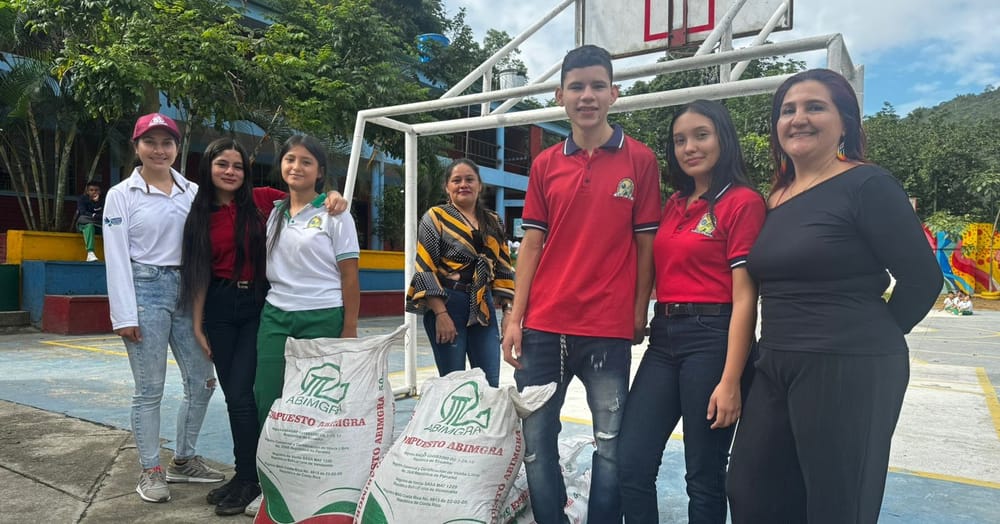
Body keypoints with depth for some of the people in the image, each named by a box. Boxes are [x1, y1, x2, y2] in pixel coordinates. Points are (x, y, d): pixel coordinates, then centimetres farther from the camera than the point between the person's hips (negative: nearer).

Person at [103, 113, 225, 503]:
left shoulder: (193, 192, 9)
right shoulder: (122, 195, 0)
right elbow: (117, 258, -4)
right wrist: (125, 315, -10)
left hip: (188, 290, 4)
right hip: (146, 289, -4)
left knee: (202, 381, 7)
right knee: (150, 389, 1)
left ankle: (183, 461, 25)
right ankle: (150, 471, 17)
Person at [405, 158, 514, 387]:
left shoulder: (493, 222, 14)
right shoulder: (435, 218, 1)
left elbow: (503, 269, 15)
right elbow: (425, 269, -7)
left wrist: (508, 311, 6)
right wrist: (441, 314, -15)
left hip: (483, 308, 4)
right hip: (446, 305, -4)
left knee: (490, 385, 3)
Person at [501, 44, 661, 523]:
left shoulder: (640, 160, 1)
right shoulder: (545, 165, 9)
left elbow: (646, 245, 2)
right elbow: (532, 244, 8)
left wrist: (639, 316, -3)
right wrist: (515, 317, 2)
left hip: (609, 329, -3)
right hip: (543, 326, 3)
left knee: (612, 446, 8)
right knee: (536, 443, 10)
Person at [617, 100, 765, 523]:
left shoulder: (743, 201, -6)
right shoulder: (673, 205, 15)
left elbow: (744, 297, -11)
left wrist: (730, 380, -15)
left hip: (712, 337, -6)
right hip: (664, 337, 7)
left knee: (704, 475, 7)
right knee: (631, 464, 6)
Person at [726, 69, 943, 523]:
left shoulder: (867, 185, -8)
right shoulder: (776, 199, 12)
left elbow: (922, 278, -10)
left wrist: (872, 337, -1)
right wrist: (786, 344, 9)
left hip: (849, 372, -7)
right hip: (776, 368, 7)